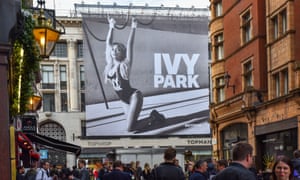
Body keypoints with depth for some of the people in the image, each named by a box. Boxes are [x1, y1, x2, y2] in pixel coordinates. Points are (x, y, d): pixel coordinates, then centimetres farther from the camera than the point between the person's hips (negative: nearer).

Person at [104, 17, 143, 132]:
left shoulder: (124, 64, -10)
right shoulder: (109, 65, 5)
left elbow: (130, 45, -15)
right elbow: (108, 43, 6)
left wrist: (133, 28, -17)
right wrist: (111, 27, 10)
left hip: (133, 96, -7)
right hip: (125, 100, 7)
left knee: (130, 128, -16)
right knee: (130, 126, 9)